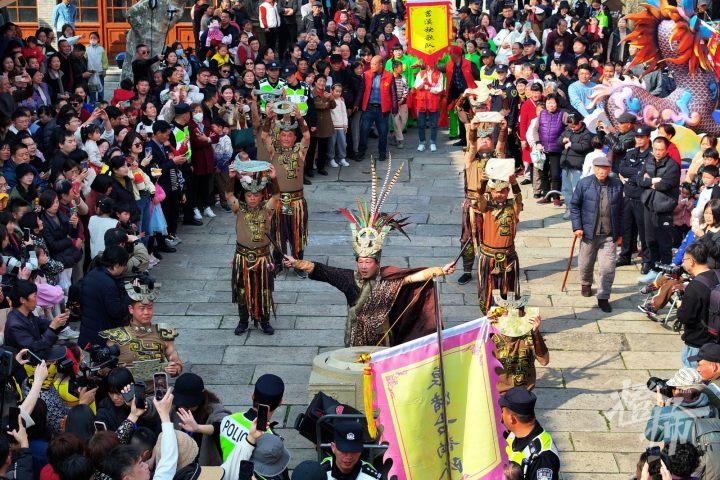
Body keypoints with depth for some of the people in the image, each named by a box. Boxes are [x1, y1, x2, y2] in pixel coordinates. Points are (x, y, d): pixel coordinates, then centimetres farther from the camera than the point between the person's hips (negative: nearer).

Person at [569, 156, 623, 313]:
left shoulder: (617, 185, 1)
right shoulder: (584, 183, -4)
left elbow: (620, 210, 9)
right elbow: (574, 205, 1)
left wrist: (620, 233, 10)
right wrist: (577, 226, -7)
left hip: (609, 234, 0)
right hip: (589, 232, 0)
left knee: (608, 267, -5)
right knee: (586, 263, 17)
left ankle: (603, 298, 5)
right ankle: (586, 284, 45)